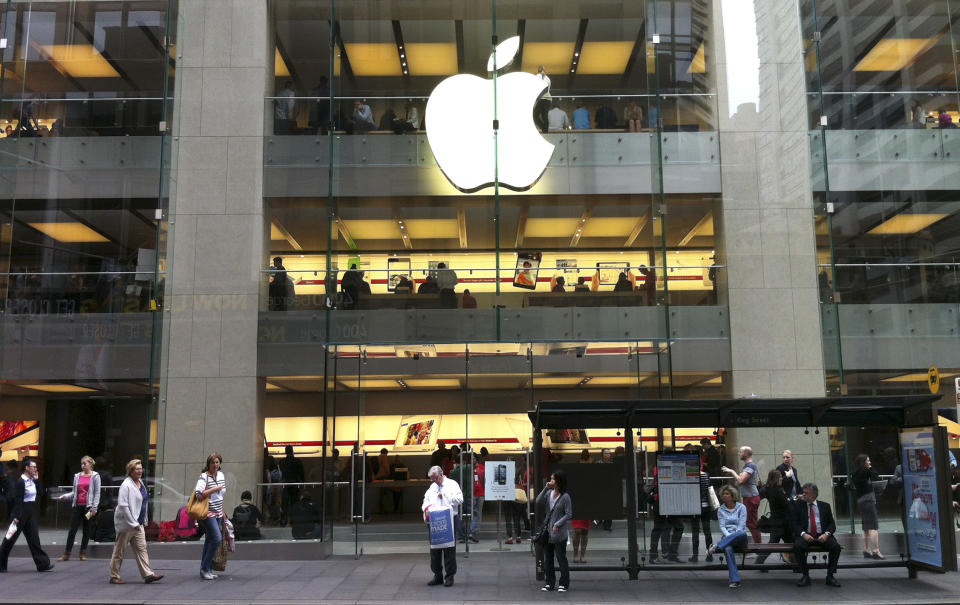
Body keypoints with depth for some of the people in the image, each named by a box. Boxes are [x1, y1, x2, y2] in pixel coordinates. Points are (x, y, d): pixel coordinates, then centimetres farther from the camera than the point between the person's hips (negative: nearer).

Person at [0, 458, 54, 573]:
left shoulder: (33, 481, 9)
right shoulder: (20, 482, -15)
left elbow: (40, 494, 7)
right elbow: (17, 500, -18)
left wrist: (37, 480, 2)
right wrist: (16, 517, -19)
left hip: (31, 512, 8)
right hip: (21, 512, -8)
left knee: (34, 538, 5)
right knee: (11, 539, 3)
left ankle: (42, 564, 3)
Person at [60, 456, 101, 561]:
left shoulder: (95, 476, 0)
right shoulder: (77, 476, 11)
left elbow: (97, 493, -4)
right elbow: (74, 492, 18)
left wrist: (94, 508, -10)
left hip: (88, 506, -3)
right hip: (77, 506, 3)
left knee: (86, 530, 5)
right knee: (72, 529, 0)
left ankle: (83, 553, 13)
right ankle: (66, 554, 3)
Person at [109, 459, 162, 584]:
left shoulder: (141, 482, 10)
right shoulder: (126, 485, -16)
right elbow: (123, 505, -22)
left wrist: (144, 521, 17)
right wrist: (133, 523, -22)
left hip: (138, 523, 8)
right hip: (126, 523, -8)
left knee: (141, 548, 3)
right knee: (119, 550, 5)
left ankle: (148, 574, 1)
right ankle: (114, 577, 15)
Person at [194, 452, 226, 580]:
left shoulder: (221, 475, 10)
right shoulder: (204, 476, -12)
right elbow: (199, 495, -23)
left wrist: (222, 510, 24)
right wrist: (214, 489, -21)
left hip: (218, 513, 7)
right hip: (207, 512, -7)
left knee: (209, 540, 10)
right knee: (217, 538, -14)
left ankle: (207, 569, 16)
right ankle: (205, 568, -4)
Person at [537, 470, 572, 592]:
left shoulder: (565, 497, -11)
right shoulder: (549, 493, 3)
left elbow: (569, 514, -10)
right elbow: (538, 502, -7)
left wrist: (558, 524, -16)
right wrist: (545, 489, -12)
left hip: (559, 533, -6)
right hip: (548, 531, 6)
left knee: (561, 558, 1)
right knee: (547, 558, 10)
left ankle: (564, 583, 12)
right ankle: (550, 583, 20)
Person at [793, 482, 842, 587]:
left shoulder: (825, 506, 15)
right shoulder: (798, 506, 11)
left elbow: (832, 524, 8)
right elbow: (795, 524, 3)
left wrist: (826, 534, -13)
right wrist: (803, 534, -17)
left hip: (822, 536, 1)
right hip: (805, 535, -1)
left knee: (836, 546, -28)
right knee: (797, 546, -32)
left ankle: (830, 576, -13)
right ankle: (805, 575, -17)